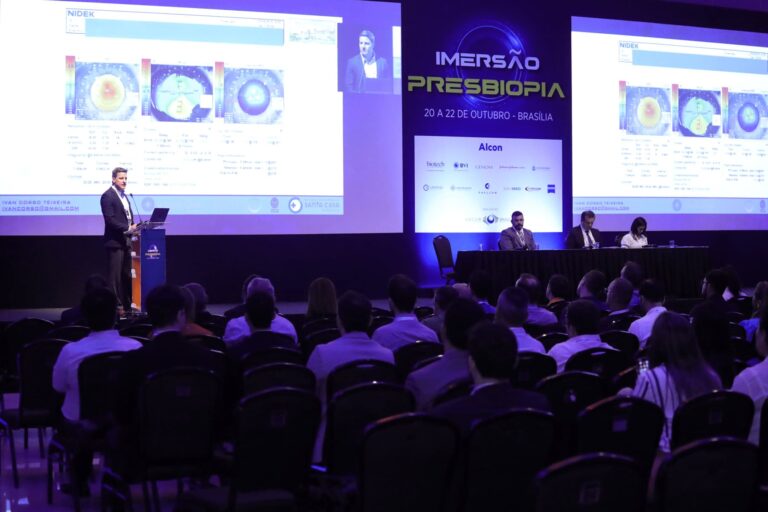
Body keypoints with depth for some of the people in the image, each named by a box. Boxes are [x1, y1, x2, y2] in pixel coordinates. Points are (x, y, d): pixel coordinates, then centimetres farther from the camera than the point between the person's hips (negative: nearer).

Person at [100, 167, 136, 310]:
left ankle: (126, 305, 16)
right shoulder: (108, 196, -10)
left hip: (125, 241, 9)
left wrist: (133, 227, 3)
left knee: (126, 275, 11)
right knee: (114, 275, -6)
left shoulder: (124, 196, 17)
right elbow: (110, 219, -18)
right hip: (115, 241, -9)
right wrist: (127, 228, -22)